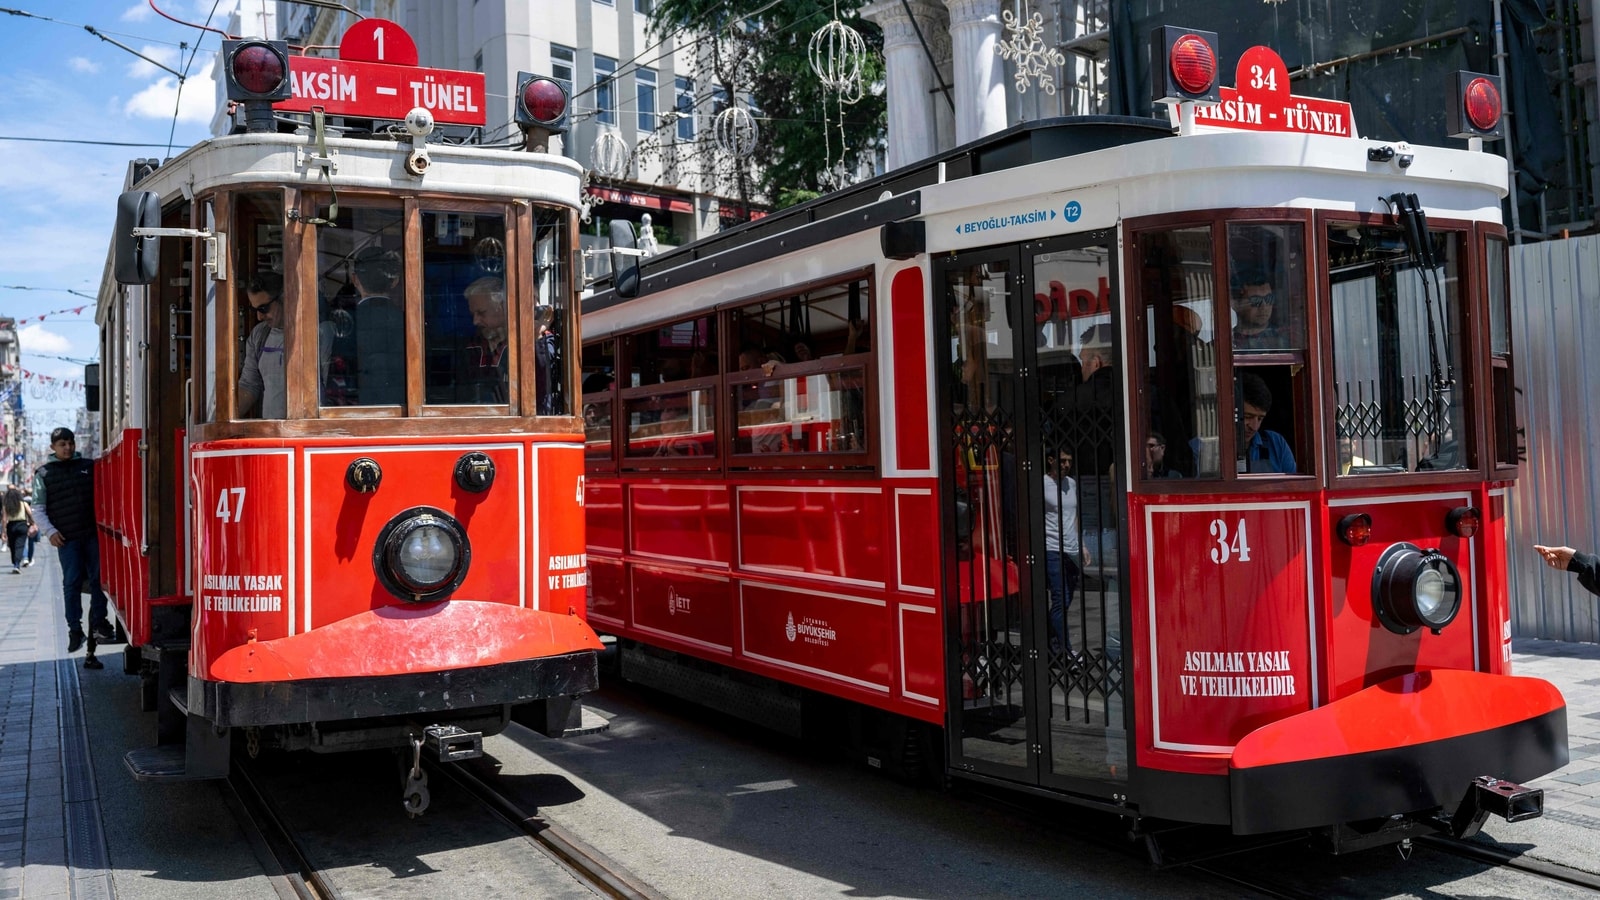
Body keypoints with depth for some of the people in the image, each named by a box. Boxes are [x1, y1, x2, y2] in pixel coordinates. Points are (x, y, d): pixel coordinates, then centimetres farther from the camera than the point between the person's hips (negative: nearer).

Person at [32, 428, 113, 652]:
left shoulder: (90, 466, 10)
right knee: (72, 583, 0)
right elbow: (38, 509, 4)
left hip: (94, 533, 2)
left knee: (98, 579, 4)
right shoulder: (44, 474, 5)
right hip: (67, 538, -2)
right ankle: (75, 629, 8)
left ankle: (98, 622, 16)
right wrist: (50, 532, -8)